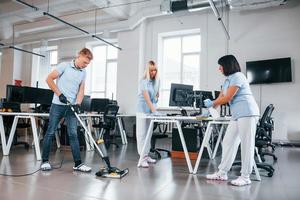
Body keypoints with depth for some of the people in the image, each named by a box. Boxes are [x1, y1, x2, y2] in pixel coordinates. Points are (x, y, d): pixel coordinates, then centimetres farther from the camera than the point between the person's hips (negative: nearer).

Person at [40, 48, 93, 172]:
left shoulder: (83, 73, 11)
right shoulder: (64, 66, -3)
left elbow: (81, 90, 6)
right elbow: (49, 79, -5)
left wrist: (77, 104, -10)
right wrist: (59, 94, -10)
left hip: (71, 106, 4)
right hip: (58, 104, -4)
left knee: (73, 134, 2)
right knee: (50, 132, 3)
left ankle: (78, 163, 4)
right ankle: (45, 161, 16)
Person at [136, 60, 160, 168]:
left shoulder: (157, 81, 5)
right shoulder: (144, 81, -15)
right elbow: (147, 98, -25)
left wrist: (157, 97, 0)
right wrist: (154, 110, -33)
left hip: (151, 109, 7)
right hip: (143, 110, -6)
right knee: (141, 133, -4)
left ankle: (146, 155, 22)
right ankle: (142, 158, -2)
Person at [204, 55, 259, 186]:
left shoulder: (237, 76, -9)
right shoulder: (227, 80, 19)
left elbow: (228, 98, -13)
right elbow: (221, 97, 18)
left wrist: (212, 104, -2)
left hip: (247, 113, -9)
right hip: (237, 115, 10)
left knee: (246, 144, -4)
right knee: (228, 142, 7)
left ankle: (245, 177, 5)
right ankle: (222, 173, 13)